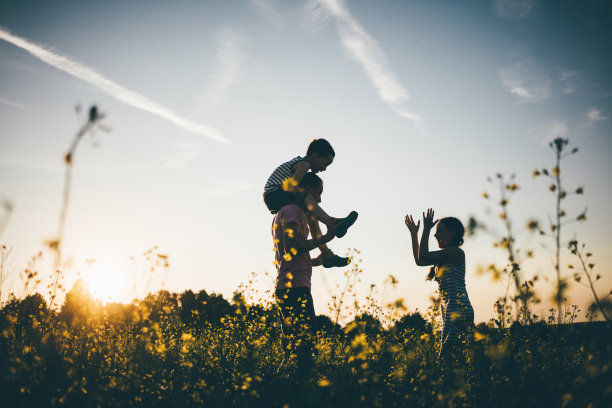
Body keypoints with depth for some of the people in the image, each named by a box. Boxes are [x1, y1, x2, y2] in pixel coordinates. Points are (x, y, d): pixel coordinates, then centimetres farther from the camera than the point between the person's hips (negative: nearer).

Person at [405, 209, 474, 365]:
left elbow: (423, 256, -12)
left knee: (448, 356, -18)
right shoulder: (445, 256, 22)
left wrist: (427, 229, -5)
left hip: (459, 312, -10)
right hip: (450, 313, 10)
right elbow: (419, 260, 26)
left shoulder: (456, 252, -6)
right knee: (447, 357, 7)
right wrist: (414, 233, 24)